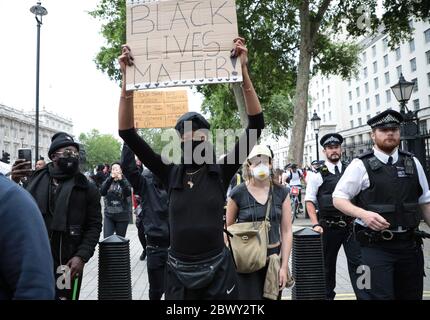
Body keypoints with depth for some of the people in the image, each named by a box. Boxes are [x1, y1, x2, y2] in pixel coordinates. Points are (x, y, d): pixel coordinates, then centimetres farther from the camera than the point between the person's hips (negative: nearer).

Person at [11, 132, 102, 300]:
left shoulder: (87, 188, -1)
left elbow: (94, 225, -3)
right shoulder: (36, 179, 6)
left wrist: (82, 256, -14)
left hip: (67, 262, -2)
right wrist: (14, 183, -8)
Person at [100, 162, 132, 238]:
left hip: (122, 215, -1)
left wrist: (121, 180, -27)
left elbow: (128, 193, -16)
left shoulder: (125, 181, 1)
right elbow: (102, 192, -12)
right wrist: (110, 178, -22)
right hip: (109, 215, 1)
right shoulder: (108, 181, 6)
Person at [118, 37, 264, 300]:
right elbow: (127, 133, -4)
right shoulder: (170, 173, -1)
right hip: (178, 272, 1)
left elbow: (256, 125, -12)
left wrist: (243, 71, -17)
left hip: (218, 270, -1)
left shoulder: (221, 172, -5)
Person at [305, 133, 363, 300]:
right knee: (328, 264, 14)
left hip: (351, 224, 2)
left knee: (357, 262, -2)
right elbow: (309, 201, -3)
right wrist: (316, 224, -11)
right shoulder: (318, 174, -4)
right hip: (329, 227, -1)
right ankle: (327, 295, 32)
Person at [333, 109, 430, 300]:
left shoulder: (413, 163, 9)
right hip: (376, 246, -5)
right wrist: (363, 214, -20)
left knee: (412, 295, 14)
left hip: (410, 245, 5)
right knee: (379, 295, -6)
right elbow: (338, 199, -4)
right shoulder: (361, 165, -4)